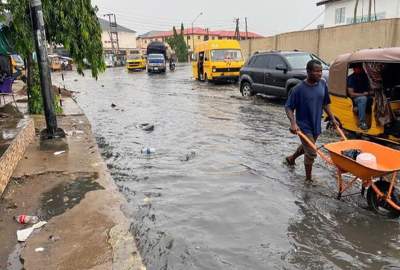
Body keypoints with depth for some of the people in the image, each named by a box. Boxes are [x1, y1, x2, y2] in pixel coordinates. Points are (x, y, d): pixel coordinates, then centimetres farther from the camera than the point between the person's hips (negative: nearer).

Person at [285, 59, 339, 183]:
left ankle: (291, 159, 53)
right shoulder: (299, 89, -19)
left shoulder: (323, 84, -2)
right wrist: (293, 123, -27)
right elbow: (288, 107, -14)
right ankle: (308, 179, 15)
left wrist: (332, 118, 9)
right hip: (304, 126, -6)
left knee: (306, 147, 25)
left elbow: (325, 103, 11)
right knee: (311, 153, -5)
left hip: (316, 125, 6)